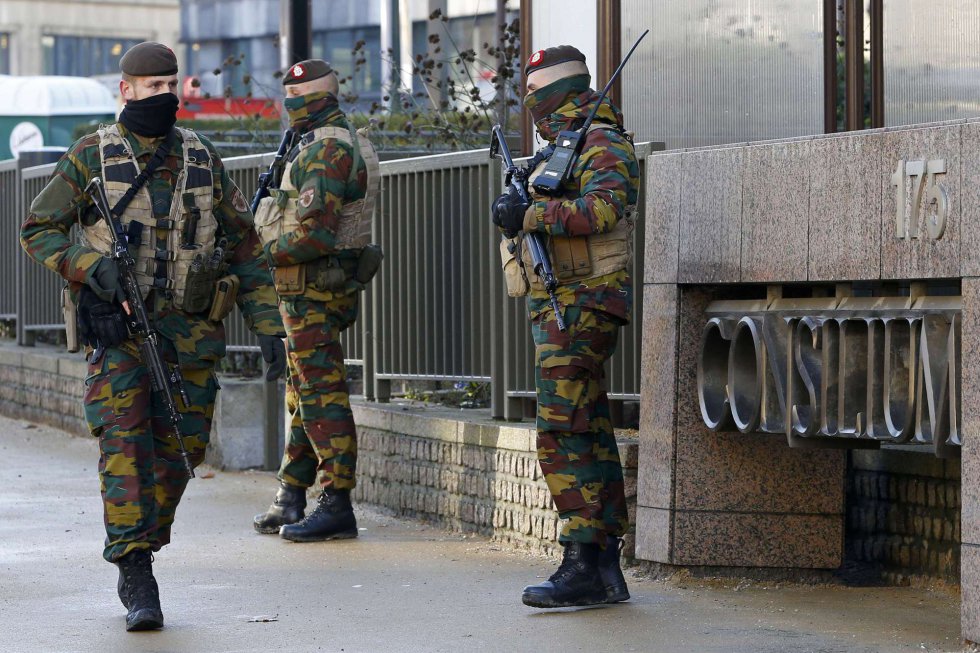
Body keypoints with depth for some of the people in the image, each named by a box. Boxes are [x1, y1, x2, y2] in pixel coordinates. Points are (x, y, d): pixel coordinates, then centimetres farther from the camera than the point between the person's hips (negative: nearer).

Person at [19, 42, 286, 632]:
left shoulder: (202, 158, 7)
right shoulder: (91, 157, -1)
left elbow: (245, 247, 11)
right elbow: (38, 229, 3)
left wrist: (269, 328, 4)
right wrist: (88, 264, -16)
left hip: (191, 333, 3)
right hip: (119, 327, -3)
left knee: (179, 450, 5)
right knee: (124, 441, -14)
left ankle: (139, 552, 26)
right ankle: (138, 582, -15)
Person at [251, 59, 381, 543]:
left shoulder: (327, 149, -17)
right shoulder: (344, 143, 17)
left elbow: (314, 233, -25)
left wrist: (267, 250, -11)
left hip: (313, 289, -11)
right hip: (315, 288, 11)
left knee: (322, 394, -9)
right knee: (304, 392, 15)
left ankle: (337, 505, -9)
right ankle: (291, 500, 23)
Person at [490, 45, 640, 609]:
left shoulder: (604, 145, -11)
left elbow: (602, 209, -28)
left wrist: (531, 214, -21)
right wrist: (516, 203, 0)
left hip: (579, 308, -10)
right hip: (558, 309, 10)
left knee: (563, 435, -15)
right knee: (590, 435, 10)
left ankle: (583, 566, -16)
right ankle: (607, 569, 12)